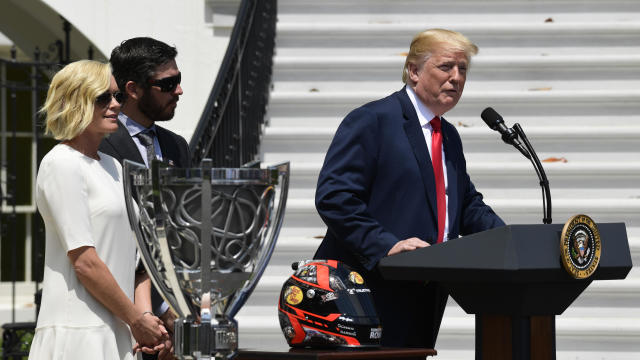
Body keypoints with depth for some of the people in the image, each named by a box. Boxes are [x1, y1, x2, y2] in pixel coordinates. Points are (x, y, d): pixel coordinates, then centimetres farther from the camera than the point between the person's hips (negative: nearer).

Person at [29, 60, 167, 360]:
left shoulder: (112, 166, 17)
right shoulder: (62, 164, -9)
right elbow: (84, 262, -14)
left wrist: (145, 313, 1)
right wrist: (135, 319, -8)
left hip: (114, 332, 8)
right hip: (77, 332, -8)